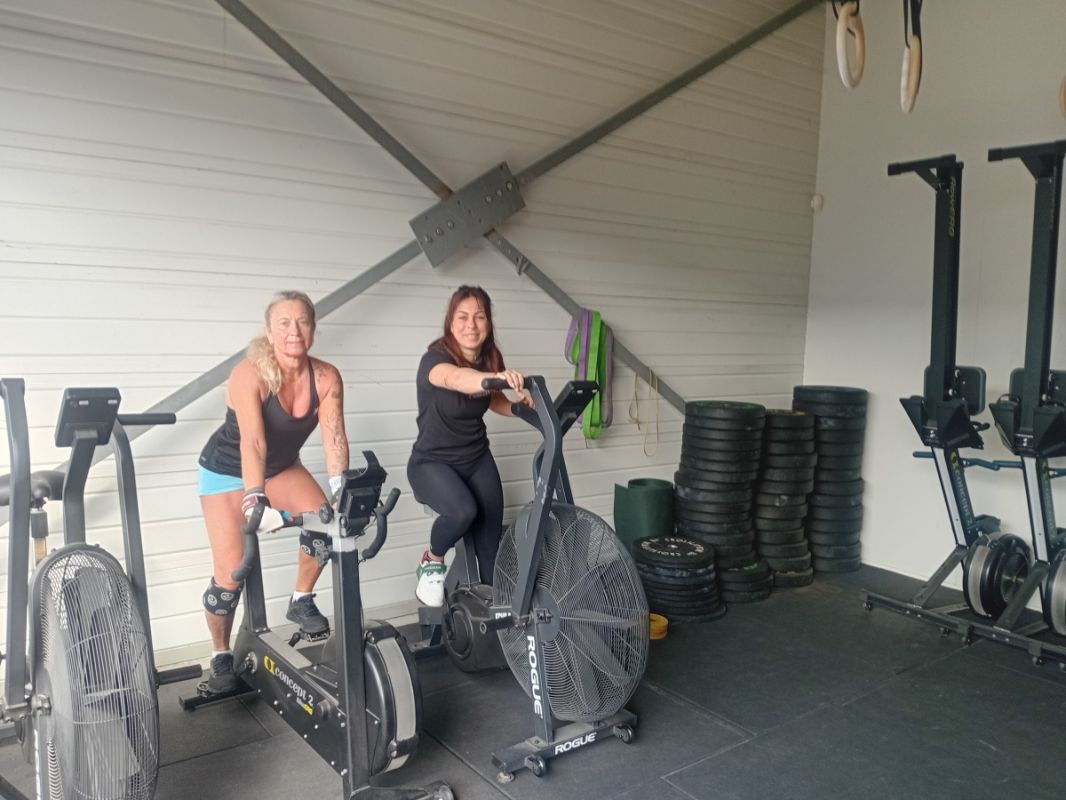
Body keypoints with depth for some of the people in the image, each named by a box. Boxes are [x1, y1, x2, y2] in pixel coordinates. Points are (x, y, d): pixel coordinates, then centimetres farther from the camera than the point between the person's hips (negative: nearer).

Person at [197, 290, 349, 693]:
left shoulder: (326, 377, -20)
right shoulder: (249, 374, -31)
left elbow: (334, 437, -29)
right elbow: (252, 442, -43)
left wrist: (342, 490, -42)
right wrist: (254, 499, -54)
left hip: (282, 467, 4)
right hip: (227, 470, -3)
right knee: (231, 572, -8)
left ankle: (301, 601, 3)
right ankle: (220, 655, 15)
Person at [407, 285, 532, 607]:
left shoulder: (490, 359, -6)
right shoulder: (436, 358, -25)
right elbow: (457, 379, -49)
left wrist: (522, 403, -12)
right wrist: (497, 377, -70)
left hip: (477, 459, 5)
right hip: (432, 462, -5)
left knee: (491, 542, 1)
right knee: (463, 510, -31)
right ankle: (432, 562, 0)